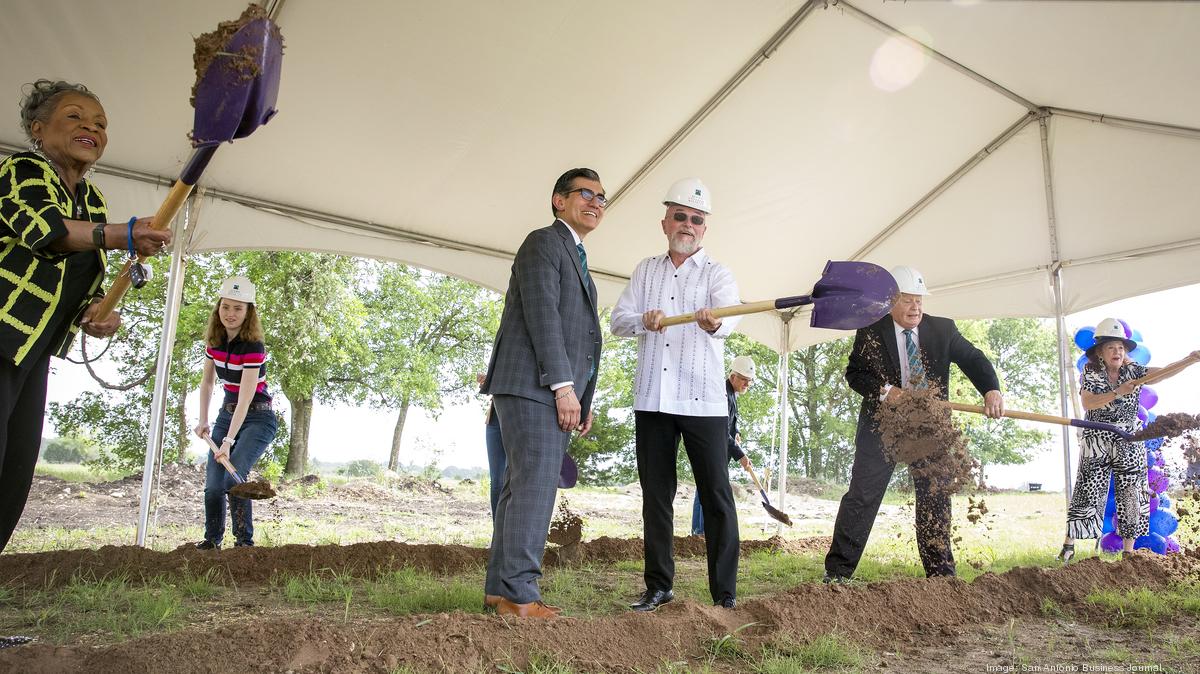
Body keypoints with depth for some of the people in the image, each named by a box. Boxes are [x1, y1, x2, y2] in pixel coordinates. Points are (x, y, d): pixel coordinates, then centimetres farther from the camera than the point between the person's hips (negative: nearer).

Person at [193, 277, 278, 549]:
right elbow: (207, 381, 12)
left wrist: (228, 441, -31)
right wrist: (203, 421, 5)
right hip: (227, 413, 7)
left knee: (234, 477, -20)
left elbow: (246, 398, -27)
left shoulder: (253, 347, -23)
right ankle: (211, 541, 17)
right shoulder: (214, 340, -2)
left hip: (256, 417, -6)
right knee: (213, 483, 2)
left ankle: (245, 541, -9)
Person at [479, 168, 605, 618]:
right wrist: (563, 385, -21)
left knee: (523, 487, 8)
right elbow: (542, 315, -15)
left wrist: (583, 399, 17)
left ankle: (501, 588, 12)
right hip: (531, 384, -9)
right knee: (535, 484, -13)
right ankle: (518, 593, -10)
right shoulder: (543, 243, -2)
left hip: (556, 393, 10)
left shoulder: (576, 260, 27)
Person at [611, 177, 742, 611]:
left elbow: (728, 316, -17)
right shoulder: (645, 271, 15)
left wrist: (714, 323, -41)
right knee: (655, 494, 8)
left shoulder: (717, 273, 4)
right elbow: (618, 320, 7)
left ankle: (725, 593, 6)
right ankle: (659, 587, 20)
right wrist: (643, 321, -15)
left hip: (703, 401, -3)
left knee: (716, 494, -3)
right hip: (651, 399, 4)